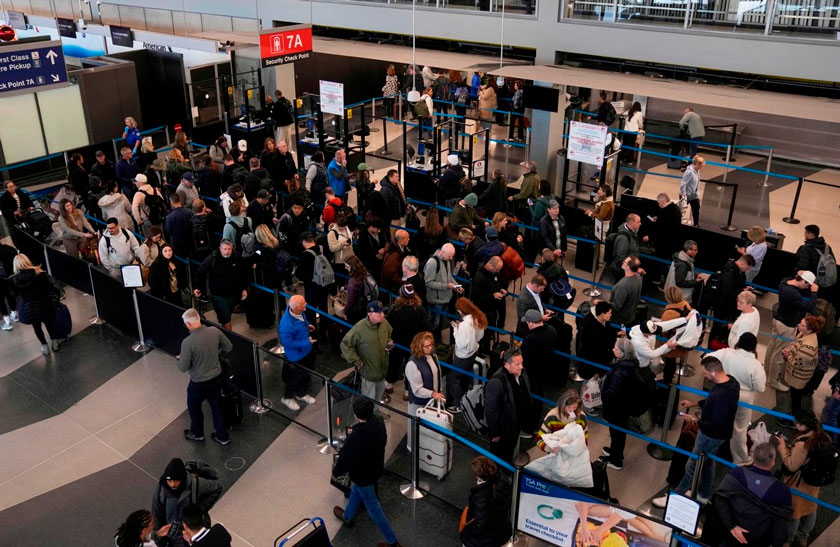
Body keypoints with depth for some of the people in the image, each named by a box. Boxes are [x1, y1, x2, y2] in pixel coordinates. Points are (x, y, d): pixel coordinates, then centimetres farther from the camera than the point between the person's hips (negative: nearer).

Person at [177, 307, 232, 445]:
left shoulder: (187, 342, -29)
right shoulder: (215, 331, -15)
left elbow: (183, 368, -19)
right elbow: (229, 348, 0)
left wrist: (179, 359, 2)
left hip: (199, 383, -4)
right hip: (217, 377, 4)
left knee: (194, 407, 24)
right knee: (217, 406, 23)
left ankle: (197, 434, 47)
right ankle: (223, 437, 36)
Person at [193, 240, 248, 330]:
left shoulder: (237, 259, -5)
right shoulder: (212, 259, -16)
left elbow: (243, 275, 7)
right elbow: (200, 273, -7)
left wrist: (244, 289, 5)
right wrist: (197, 287, -13)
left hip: (234, 294, 4)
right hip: (218, 294, -4)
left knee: (227, 315, 18)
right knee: (225, 319, -7)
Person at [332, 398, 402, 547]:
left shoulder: (355, 439, -40)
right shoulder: (379, 422, -19)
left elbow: (345, 460, -25)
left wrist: (335, 472, -3)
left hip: (362, 475, -7)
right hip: (376, 469, 7)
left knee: (373, 507, 13)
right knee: (356, 490, 34)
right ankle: (348, 516, 61)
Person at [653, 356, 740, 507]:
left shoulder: (722, 395, -37)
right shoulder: (729, 380, -7)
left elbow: (716, 425, -31)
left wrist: (695, 420, -18)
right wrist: (694, 403, 7)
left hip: (712, 436, -9)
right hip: (713, 434, 9)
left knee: (692, 466, 6)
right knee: (708, 462, 26)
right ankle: (704, 495, 46)